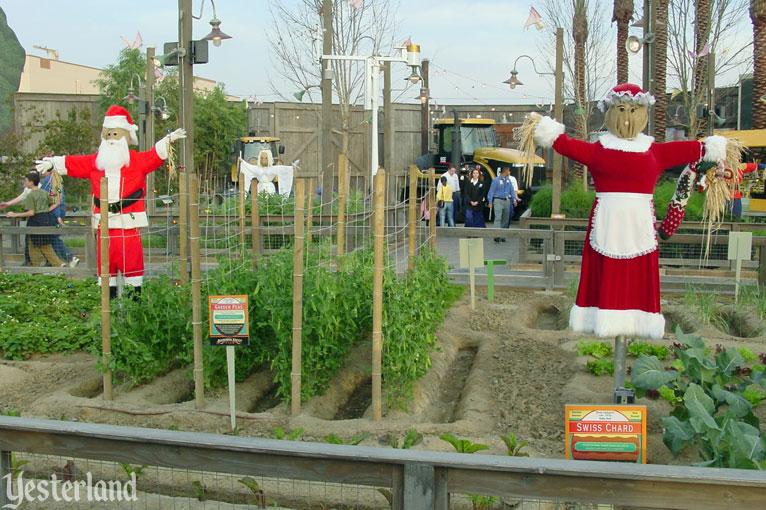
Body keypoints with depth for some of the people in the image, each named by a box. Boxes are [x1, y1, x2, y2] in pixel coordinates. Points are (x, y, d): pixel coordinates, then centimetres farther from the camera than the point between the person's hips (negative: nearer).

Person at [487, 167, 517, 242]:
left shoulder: (508, 180, 12)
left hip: (507, 201, 7)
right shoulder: (496, 180, -6)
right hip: (498, 201, -7)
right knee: (498, 218, -16)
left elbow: (512, 190, 16)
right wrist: (490, 202, -10)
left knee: (505, 219, 9)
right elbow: (491, 191, -6)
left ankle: (502, 236, 17)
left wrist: (514, 199, 4)